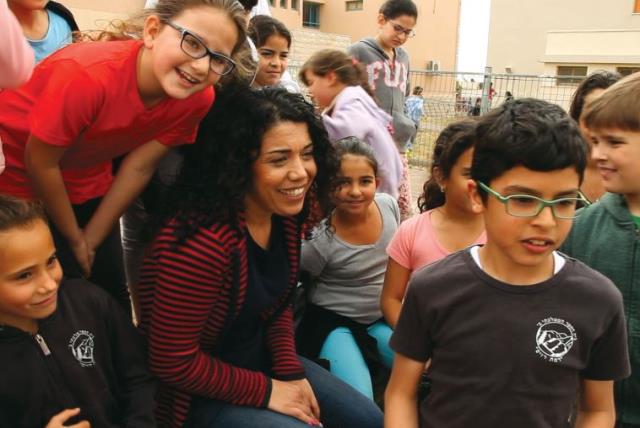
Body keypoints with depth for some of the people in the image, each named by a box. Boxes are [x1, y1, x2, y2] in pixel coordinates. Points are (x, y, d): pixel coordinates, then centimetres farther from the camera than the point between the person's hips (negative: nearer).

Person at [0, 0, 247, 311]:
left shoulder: (199, 98, -21)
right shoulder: (87, 74, -37)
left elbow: (139, 166, -12)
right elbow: (39, 161, -23)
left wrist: (91, 240, -6)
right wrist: (74, 238, -9)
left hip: (87, 181, 4)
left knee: (111, 293, 9)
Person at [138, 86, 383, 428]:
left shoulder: (285, 214, -7)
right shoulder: (202, 240, -32)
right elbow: (174, 363, -25)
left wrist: (291, 372, -5)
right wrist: (266, 391, -16)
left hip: (259, 358, 8)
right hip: (196, 390, -7)